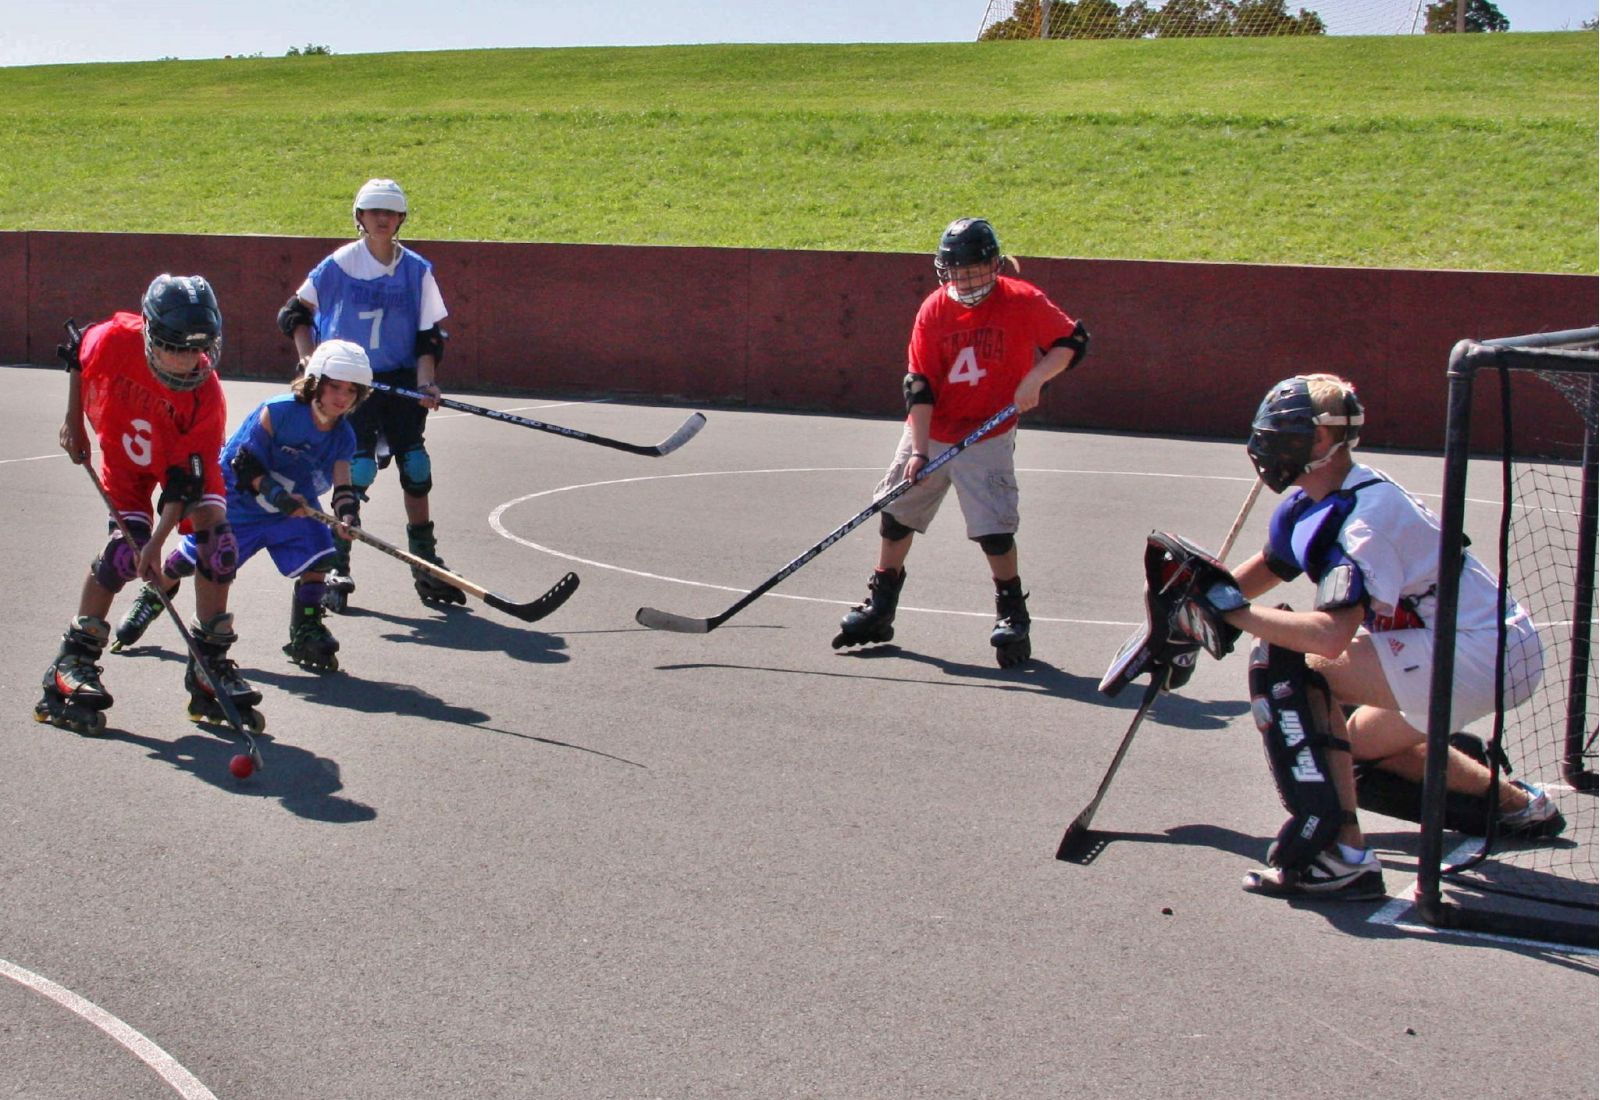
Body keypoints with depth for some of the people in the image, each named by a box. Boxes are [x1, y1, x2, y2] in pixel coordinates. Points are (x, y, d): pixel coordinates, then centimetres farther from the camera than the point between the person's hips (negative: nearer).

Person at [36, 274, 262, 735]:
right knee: (125, 550, -19)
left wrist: (158, 541, -36)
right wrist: (73, 421, -2)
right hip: (124, 456, -1)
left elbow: (184, 478, -30)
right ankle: (72, 665, -7)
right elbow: (76, 353, -6)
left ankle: (211, 667, -5)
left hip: (186, 459, 1)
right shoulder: (114, 339, -32)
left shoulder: (205, 396, -32)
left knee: (217, 539, -18)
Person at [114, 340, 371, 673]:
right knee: (189, 560, 6)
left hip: (296, 507, 3)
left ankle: (306, 633, 0)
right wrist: (273, 492, -36)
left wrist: (347, 511, -40)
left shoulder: (343, 437, -10)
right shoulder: (277, 412, -25)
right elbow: (245, 462, -23)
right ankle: (152, 598, 39)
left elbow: (342, 483, -19)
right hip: (238, 499, -3)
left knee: (317, 555, -20)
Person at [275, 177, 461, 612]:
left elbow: (429, 335, 4)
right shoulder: (340, 264, -3)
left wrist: (427, 382, -9)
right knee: (357, 470, -11)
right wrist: (309, 360, -5)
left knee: (416, 468, 1)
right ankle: (337, 568, 0)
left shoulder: (417, 270, 4)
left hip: (401, 380, 3)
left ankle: (426, 565, 13)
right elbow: (295, 313, 7)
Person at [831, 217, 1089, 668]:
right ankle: (879, 607, 22)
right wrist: (918, 450, -14)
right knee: (896, 513, 6)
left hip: (988, 437, -3)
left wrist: (1036, 377, -22)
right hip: (929, 432, 3)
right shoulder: (934, 311, -5)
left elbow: (1074, 340, -5)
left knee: (994, 526, -13)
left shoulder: (1022, 301, -10)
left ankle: (1012, 614, 6)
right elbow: (919, 385, -7)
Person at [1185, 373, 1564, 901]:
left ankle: (1343, 855, -23)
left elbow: (1332, 634, -34)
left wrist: (1237, 612, -26)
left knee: (1283, 664, -19)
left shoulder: (1364, 515, -23)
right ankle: (1516, 803, 46)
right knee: (1359, 741, 31)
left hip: (1483, 655, -11)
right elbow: (1262, 570, 22)